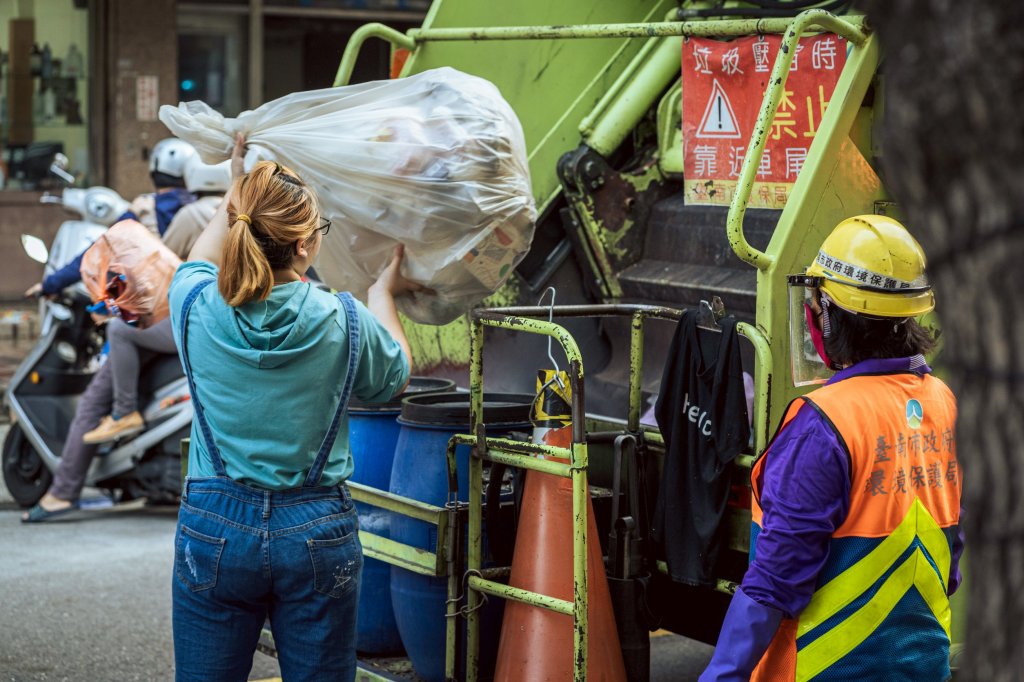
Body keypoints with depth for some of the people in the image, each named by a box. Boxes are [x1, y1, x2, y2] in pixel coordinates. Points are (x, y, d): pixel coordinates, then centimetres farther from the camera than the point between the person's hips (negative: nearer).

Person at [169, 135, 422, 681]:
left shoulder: (196, 307, -7)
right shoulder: (344, 322, -10)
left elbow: (202, 257, 20)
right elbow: (395, 377, 13)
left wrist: (239, 188, 35)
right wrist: (383, 296, 28)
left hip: (214, 529, 1)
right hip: (316, 533, -1)